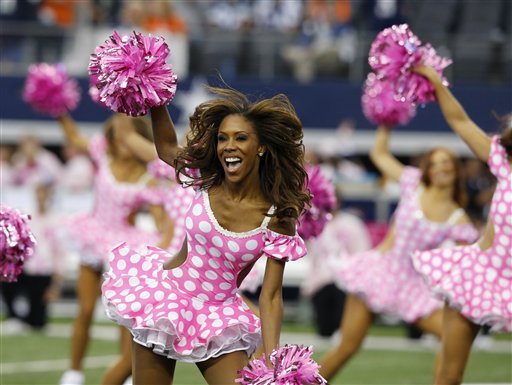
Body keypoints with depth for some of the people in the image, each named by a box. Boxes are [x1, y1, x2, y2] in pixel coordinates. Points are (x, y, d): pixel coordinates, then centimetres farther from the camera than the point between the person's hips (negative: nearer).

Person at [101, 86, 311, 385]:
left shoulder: (277, 217, -15)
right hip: (167, 297, 2)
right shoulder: (207, 180, -8)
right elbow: (166, 146, 13)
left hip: (219, 316, -2)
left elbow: (271, 296, -13)